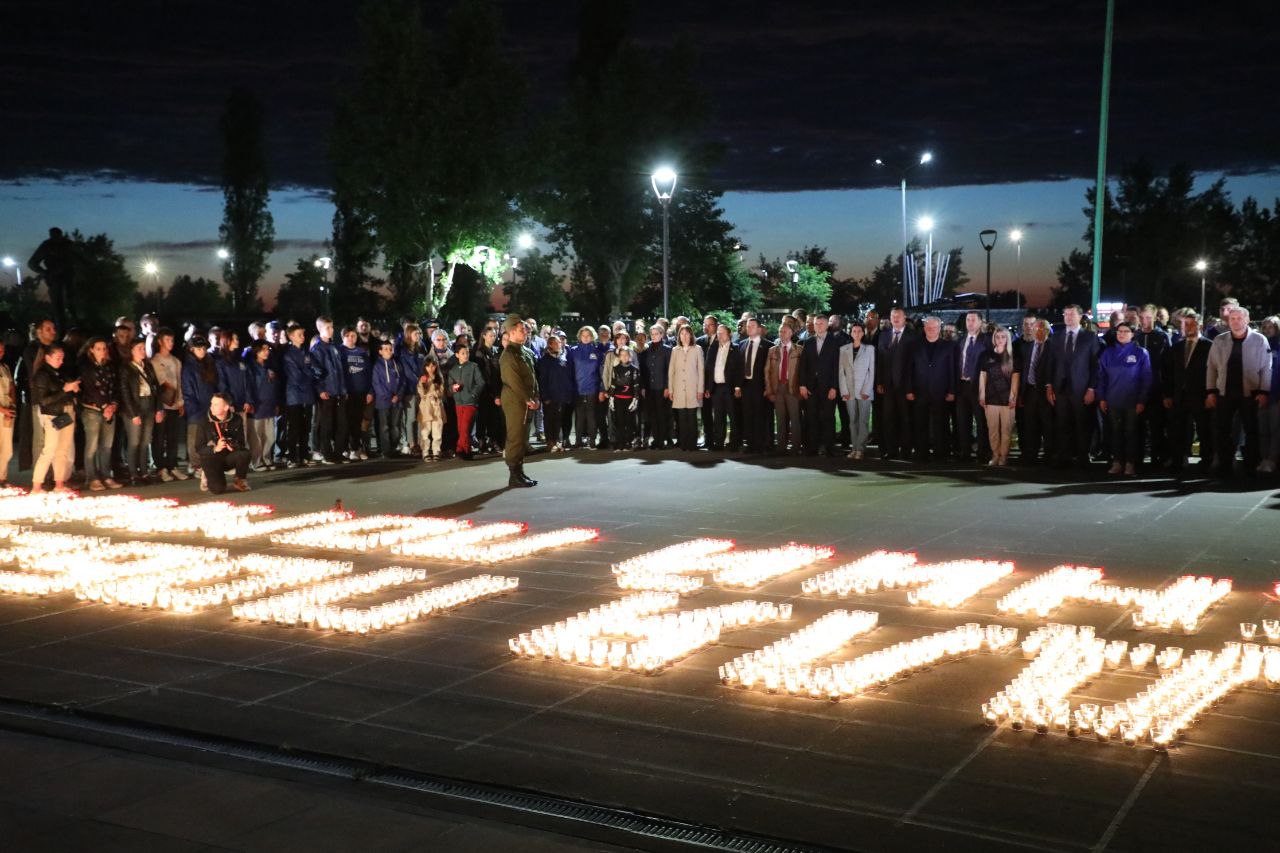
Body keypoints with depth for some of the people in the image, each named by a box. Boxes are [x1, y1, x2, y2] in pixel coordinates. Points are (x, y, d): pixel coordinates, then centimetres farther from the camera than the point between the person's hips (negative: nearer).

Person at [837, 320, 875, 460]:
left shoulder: (870, 349, 4)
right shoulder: (843, 349, 9)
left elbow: (872, 371, 0)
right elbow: (841, 371, 6)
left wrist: (866, 390, -8)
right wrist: (844, 390, -3)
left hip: (864, 391, -2)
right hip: (849, 391, 2)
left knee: (863, 420, -4)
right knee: (853, 420, 4)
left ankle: (860, 448, -4)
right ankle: (854, 447, 6)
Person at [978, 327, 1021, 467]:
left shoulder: (1012, 357, 5)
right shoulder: (986, 355, 8)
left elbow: (1015, 377, 4)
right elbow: (982, 376, 9)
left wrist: (1013, 397, -4)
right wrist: (981, 395, 2)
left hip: (1007, 398, -1)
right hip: (991, 398, 1)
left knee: (1006, 429, -2)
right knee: (992, 429, 1)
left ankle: (1004, 456, 5)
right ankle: (995, 455, 9)